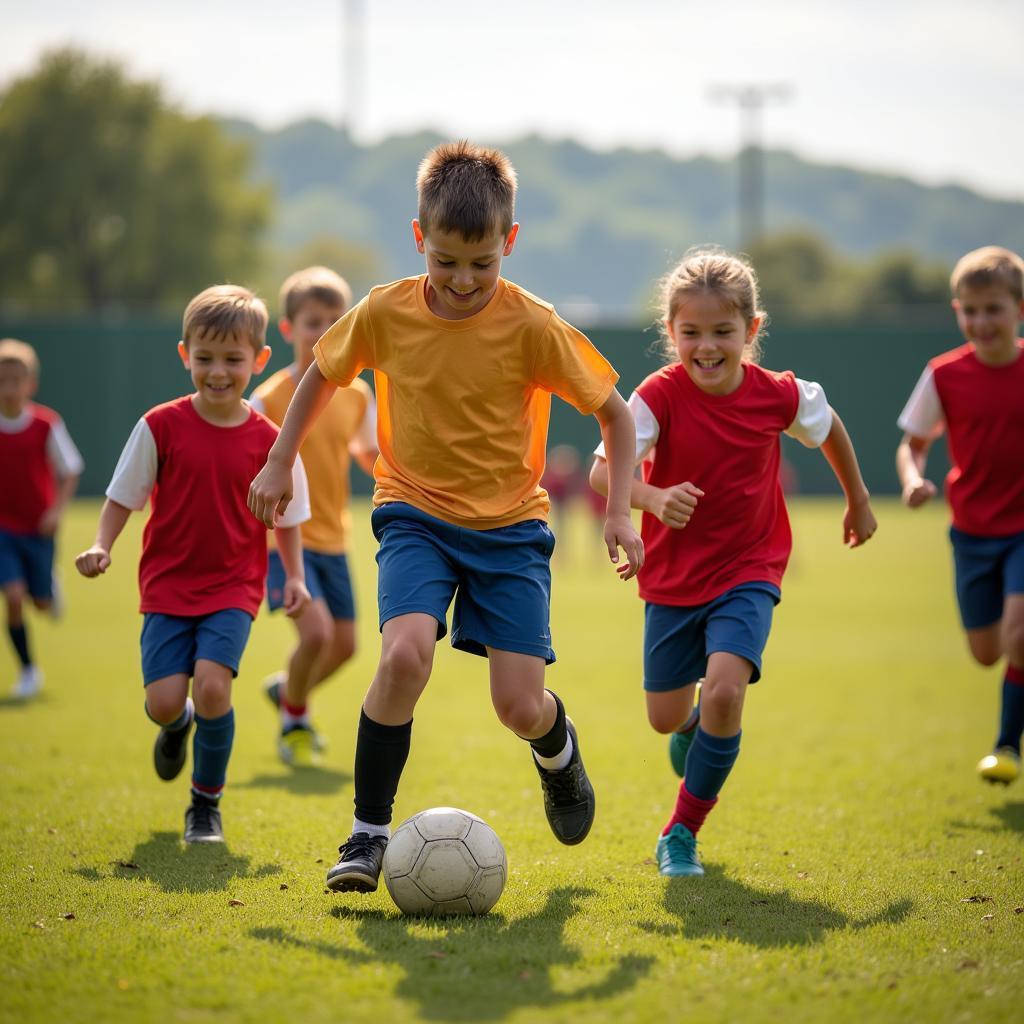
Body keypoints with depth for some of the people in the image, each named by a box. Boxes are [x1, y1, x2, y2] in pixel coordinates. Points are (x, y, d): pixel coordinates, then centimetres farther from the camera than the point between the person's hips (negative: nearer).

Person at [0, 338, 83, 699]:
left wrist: (57, 510, -16)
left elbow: (70, 471, -4)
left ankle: (52, 592, 47)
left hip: (39, 528, 0)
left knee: (42, 602, 8)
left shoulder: (47, 425, -12)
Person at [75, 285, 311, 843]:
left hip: (233, 589, -1)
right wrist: (102, 546, -12)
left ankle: (206, 804, 2)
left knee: (211, 683, -21)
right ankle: (180, 724, 31)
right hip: (167, 586, 1)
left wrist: (295, 576, -2)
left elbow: (286, 518, 10)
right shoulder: (161, 427, -4)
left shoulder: (267, 441, -2)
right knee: (163, 701, -11)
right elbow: (123, 497, 4)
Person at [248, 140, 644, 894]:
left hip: (509, 526, 0)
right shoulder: (385, 314, -8)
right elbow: (323, 372, 13)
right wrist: (280, 463, 11)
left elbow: (614, 411, -3)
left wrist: (619, 512, -9)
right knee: (405, 656, -27)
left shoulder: (532, 327, -14)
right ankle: (369, 832, -12)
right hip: (416, 517, 0)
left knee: (520, 705, -5)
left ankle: (557, 748, 34)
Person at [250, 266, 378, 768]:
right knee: (316, 630, -20)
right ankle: (294, 721, 7)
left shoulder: (356, 394, 2)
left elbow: (370, 455, 16)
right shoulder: (269, 398, -13)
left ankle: (286, 690, 38)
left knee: (344, 643, 8)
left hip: (332, 538, 6)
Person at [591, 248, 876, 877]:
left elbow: (828, 425, 11)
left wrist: (859, 499, 23)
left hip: (748, 573, -1)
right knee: (666, 718, 9)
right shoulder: (660, 396, -18)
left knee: (725, 689, -23)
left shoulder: (779, 396, -12)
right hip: (674, 578, 1)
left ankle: (683, 832, -5)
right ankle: (695, 726, 50)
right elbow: (603, 470, -27)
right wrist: (652, 498, -47)